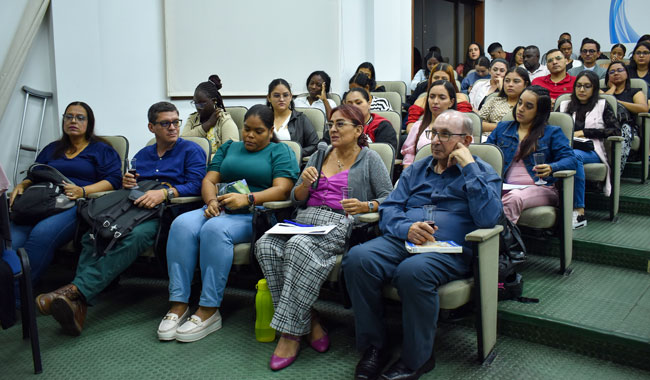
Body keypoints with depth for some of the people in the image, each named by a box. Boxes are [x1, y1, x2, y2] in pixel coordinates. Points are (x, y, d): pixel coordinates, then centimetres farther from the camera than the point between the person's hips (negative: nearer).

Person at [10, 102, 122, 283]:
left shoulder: (101, 149, 16)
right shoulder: (52, 149, 32)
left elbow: (114, 179, 1)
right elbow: (33, 176, 31)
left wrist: (83, 191, -14)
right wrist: (21, 186, 6)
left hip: (77, 205, -5)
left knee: (42, 234, -36)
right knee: (11, 239, -29)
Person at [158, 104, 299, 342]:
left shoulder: (281, 151, 9)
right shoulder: (229, 148, 25)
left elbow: (282, 189, -7)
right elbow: (209, 180, 15)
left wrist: (247, 199, -22)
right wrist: (211, 201, -8)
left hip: (254, 215, -5)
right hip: (219, 210, 5)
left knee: (215, 229, -35)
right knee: (182, 225, -26)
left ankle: (209, 311, -29)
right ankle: (178, 305, -25)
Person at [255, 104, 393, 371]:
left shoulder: (369, 159, 10)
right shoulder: (320, 155, 25)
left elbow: (388, 199, 1)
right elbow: (296, 199, 22)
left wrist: (365, 206, -18)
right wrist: (305, 184, 0)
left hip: (341, 222, -5)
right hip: (307, 218, 6)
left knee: (300, 247, -36)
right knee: (266, 245, -25)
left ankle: (290, 333, -28)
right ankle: (308, 321, -19)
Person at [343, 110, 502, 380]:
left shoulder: (483, 173, 9)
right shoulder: (416, 170, 23)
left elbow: (488, 218, -10)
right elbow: (389, 208, 13)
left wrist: (468, 167, -9)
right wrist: (406, 228, -10)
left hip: (449, 250, -4)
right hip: (402, 240, 4)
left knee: (412, 271, -37)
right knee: (357, 258, -26)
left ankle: (417, 358, -14)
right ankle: (374, 346, -10)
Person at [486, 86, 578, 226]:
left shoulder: (552, 132, 16)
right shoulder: (502, 128, 26)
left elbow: (571, 160, 3)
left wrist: (550, 168, -19)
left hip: (541, 188, -2)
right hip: (506, 188, 2)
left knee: (513, 198, -40)